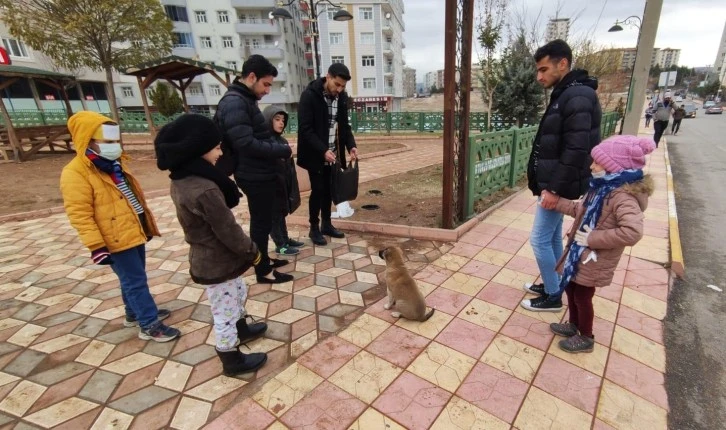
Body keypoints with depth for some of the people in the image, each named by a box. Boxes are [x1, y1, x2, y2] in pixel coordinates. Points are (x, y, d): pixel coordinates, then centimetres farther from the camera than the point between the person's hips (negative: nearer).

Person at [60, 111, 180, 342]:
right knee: (135, 282, -3)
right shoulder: (75, 173, -16)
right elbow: (79, 215, -19)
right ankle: (149, 325, 8)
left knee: (134, 279, 20)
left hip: (134, 234, 9)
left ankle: (135, 313, 37)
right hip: (115, 241, -9)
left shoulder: (115, 165, 11)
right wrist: (97, 246, -22)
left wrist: (146, 225, 21)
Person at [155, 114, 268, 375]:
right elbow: (228, 231, -25)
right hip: (217, 263, -9)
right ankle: (232, 361, 31)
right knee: (225, 314, 10)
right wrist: (252, 251, -8)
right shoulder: (205, 190, -32)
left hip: (205, 258, 9)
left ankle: (241, 329, 53)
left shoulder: (181, 180, -1)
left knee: (238, 293, 29)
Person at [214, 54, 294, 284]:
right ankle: (263, 271, 18)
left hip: (261, 174, 10)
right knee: (261, 223, 2)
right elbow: (246, 143, -27)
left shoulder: (245, 99, 13)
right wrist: (283, 150, -20)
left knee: (263, 220, 20)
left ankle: (264, 260, 36)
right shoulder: (234, 103, -19)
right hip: (255, 176, -10)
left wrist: (277, 146, 3)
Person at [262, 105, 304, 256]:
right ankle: (280, 245, 16)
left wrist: (292, 186, 12)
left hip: (284, 185, 8)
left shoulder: (282, 140, 10)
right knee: (275, 215, 5)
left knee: (282, 213, 19)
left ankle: (285, 239, 32)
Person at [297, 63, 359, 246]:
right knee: (318, 190, -1)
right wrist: (323, 150, -27)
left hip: (333, 153, 5)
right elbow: (305, 129, -18)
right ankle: (314, 228, 15)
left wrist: (351, 145, -7)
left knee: (329, 190, 11)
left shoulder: (342, 97, 3)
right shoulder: (309, 95, -15)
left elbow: (344, 125, 10)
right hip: (316, 155, -5)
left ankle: (326, 224, 25)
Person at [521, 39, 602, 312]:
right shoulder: (564, 95, 13)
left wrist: (556, 189, -22)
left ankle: (553, 297, 15)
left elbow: (576, 150, -24)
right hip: (552, 183, 10)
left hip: (558, 187, -10)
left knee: (540, 240, -1)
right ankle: (551, 286, 33)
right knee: (553, 237, 18)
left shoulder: (577, 97, -19)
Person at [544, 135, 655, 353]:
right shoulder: (602, 187, 2)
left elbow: (632, 232, -39)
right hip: (579, 252, 9)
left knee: (582, 296, 10)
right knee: (570, 289, 22)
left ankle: (586, 338, 34)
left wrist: (592, 238, -30)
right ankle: (573, 325, 45)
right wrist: (556, 201, 11)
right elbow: (581, 210, 16)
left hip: (594, 260, -9)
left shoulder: (623, 196, -27)